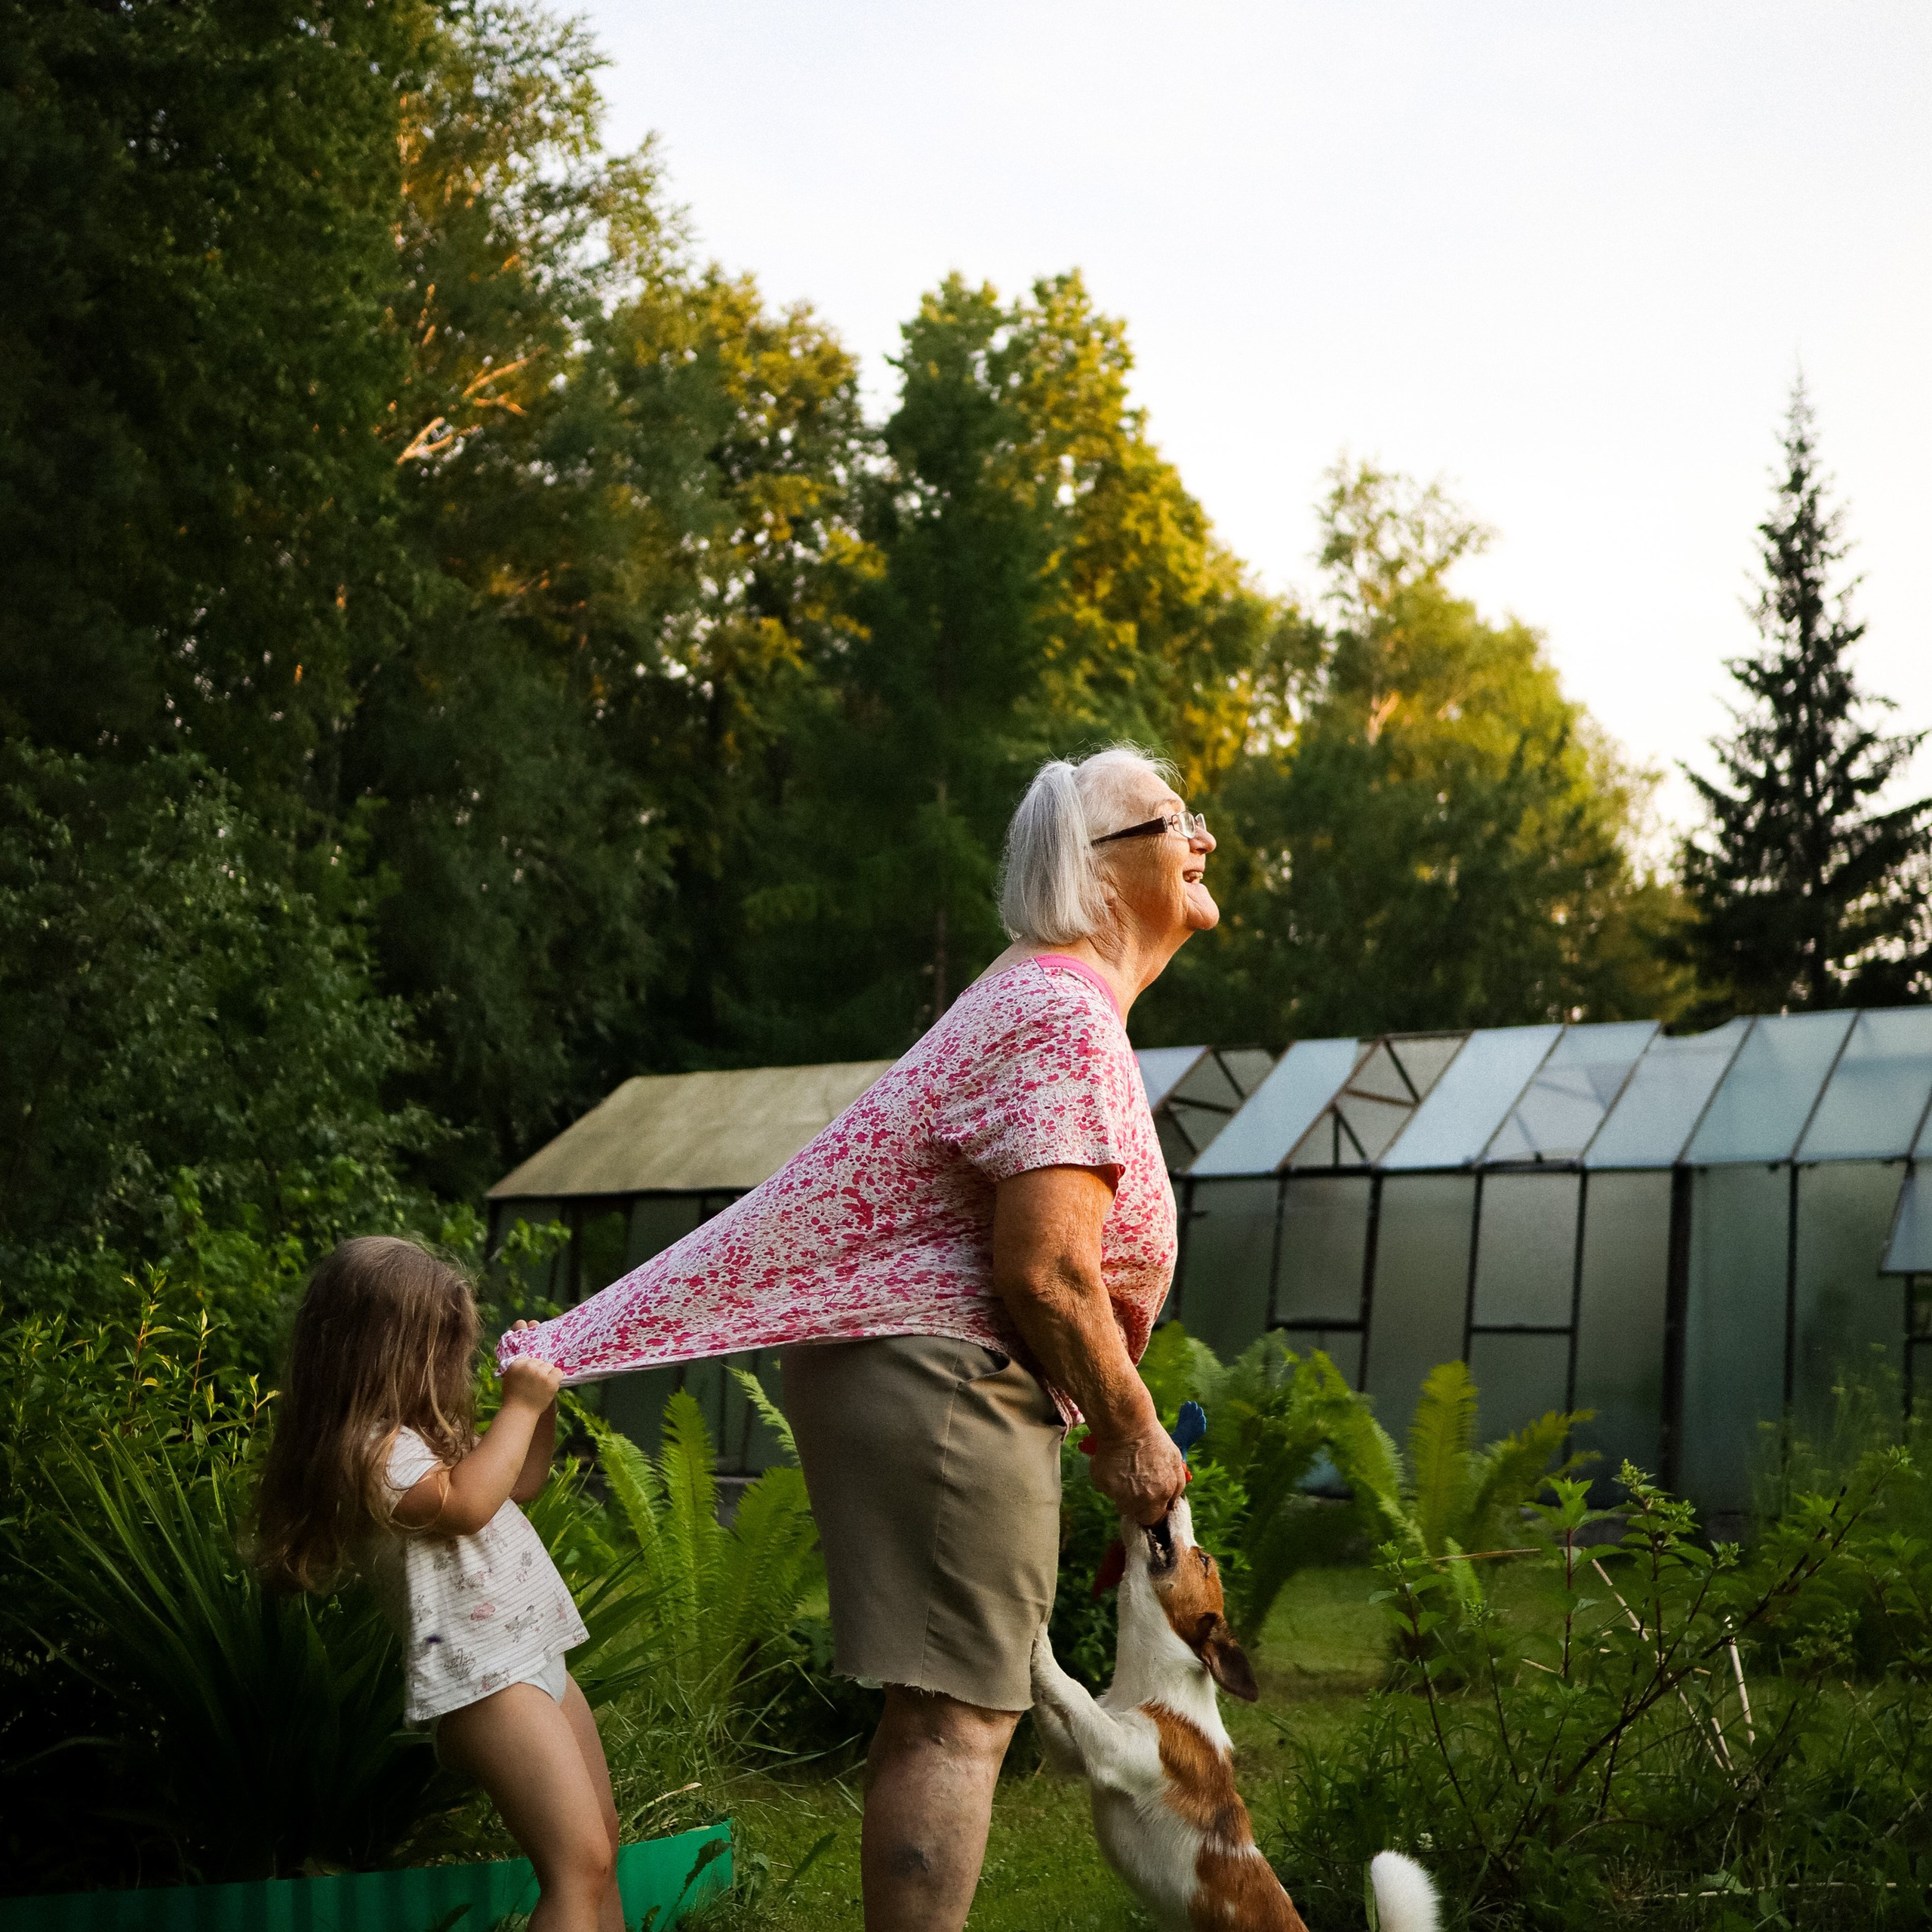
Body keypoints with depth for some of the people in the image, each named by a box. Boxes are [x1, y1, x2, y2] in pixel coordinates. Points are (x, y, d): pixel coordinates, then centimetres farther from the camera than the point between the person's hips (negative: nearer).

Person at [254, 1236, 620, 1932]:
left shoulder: (419, 1432, 17)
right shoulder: (370, 1450, -14)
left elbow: (519, 1484, 29)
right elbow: (465, 1503, -28)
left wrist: (540, 1398, 16)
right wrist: (519, 1405, -16)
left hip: (534, 1656, 11)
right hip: (482, 1674, -11)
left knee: (600, 1849, 15)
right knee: (576, 1865, -18)